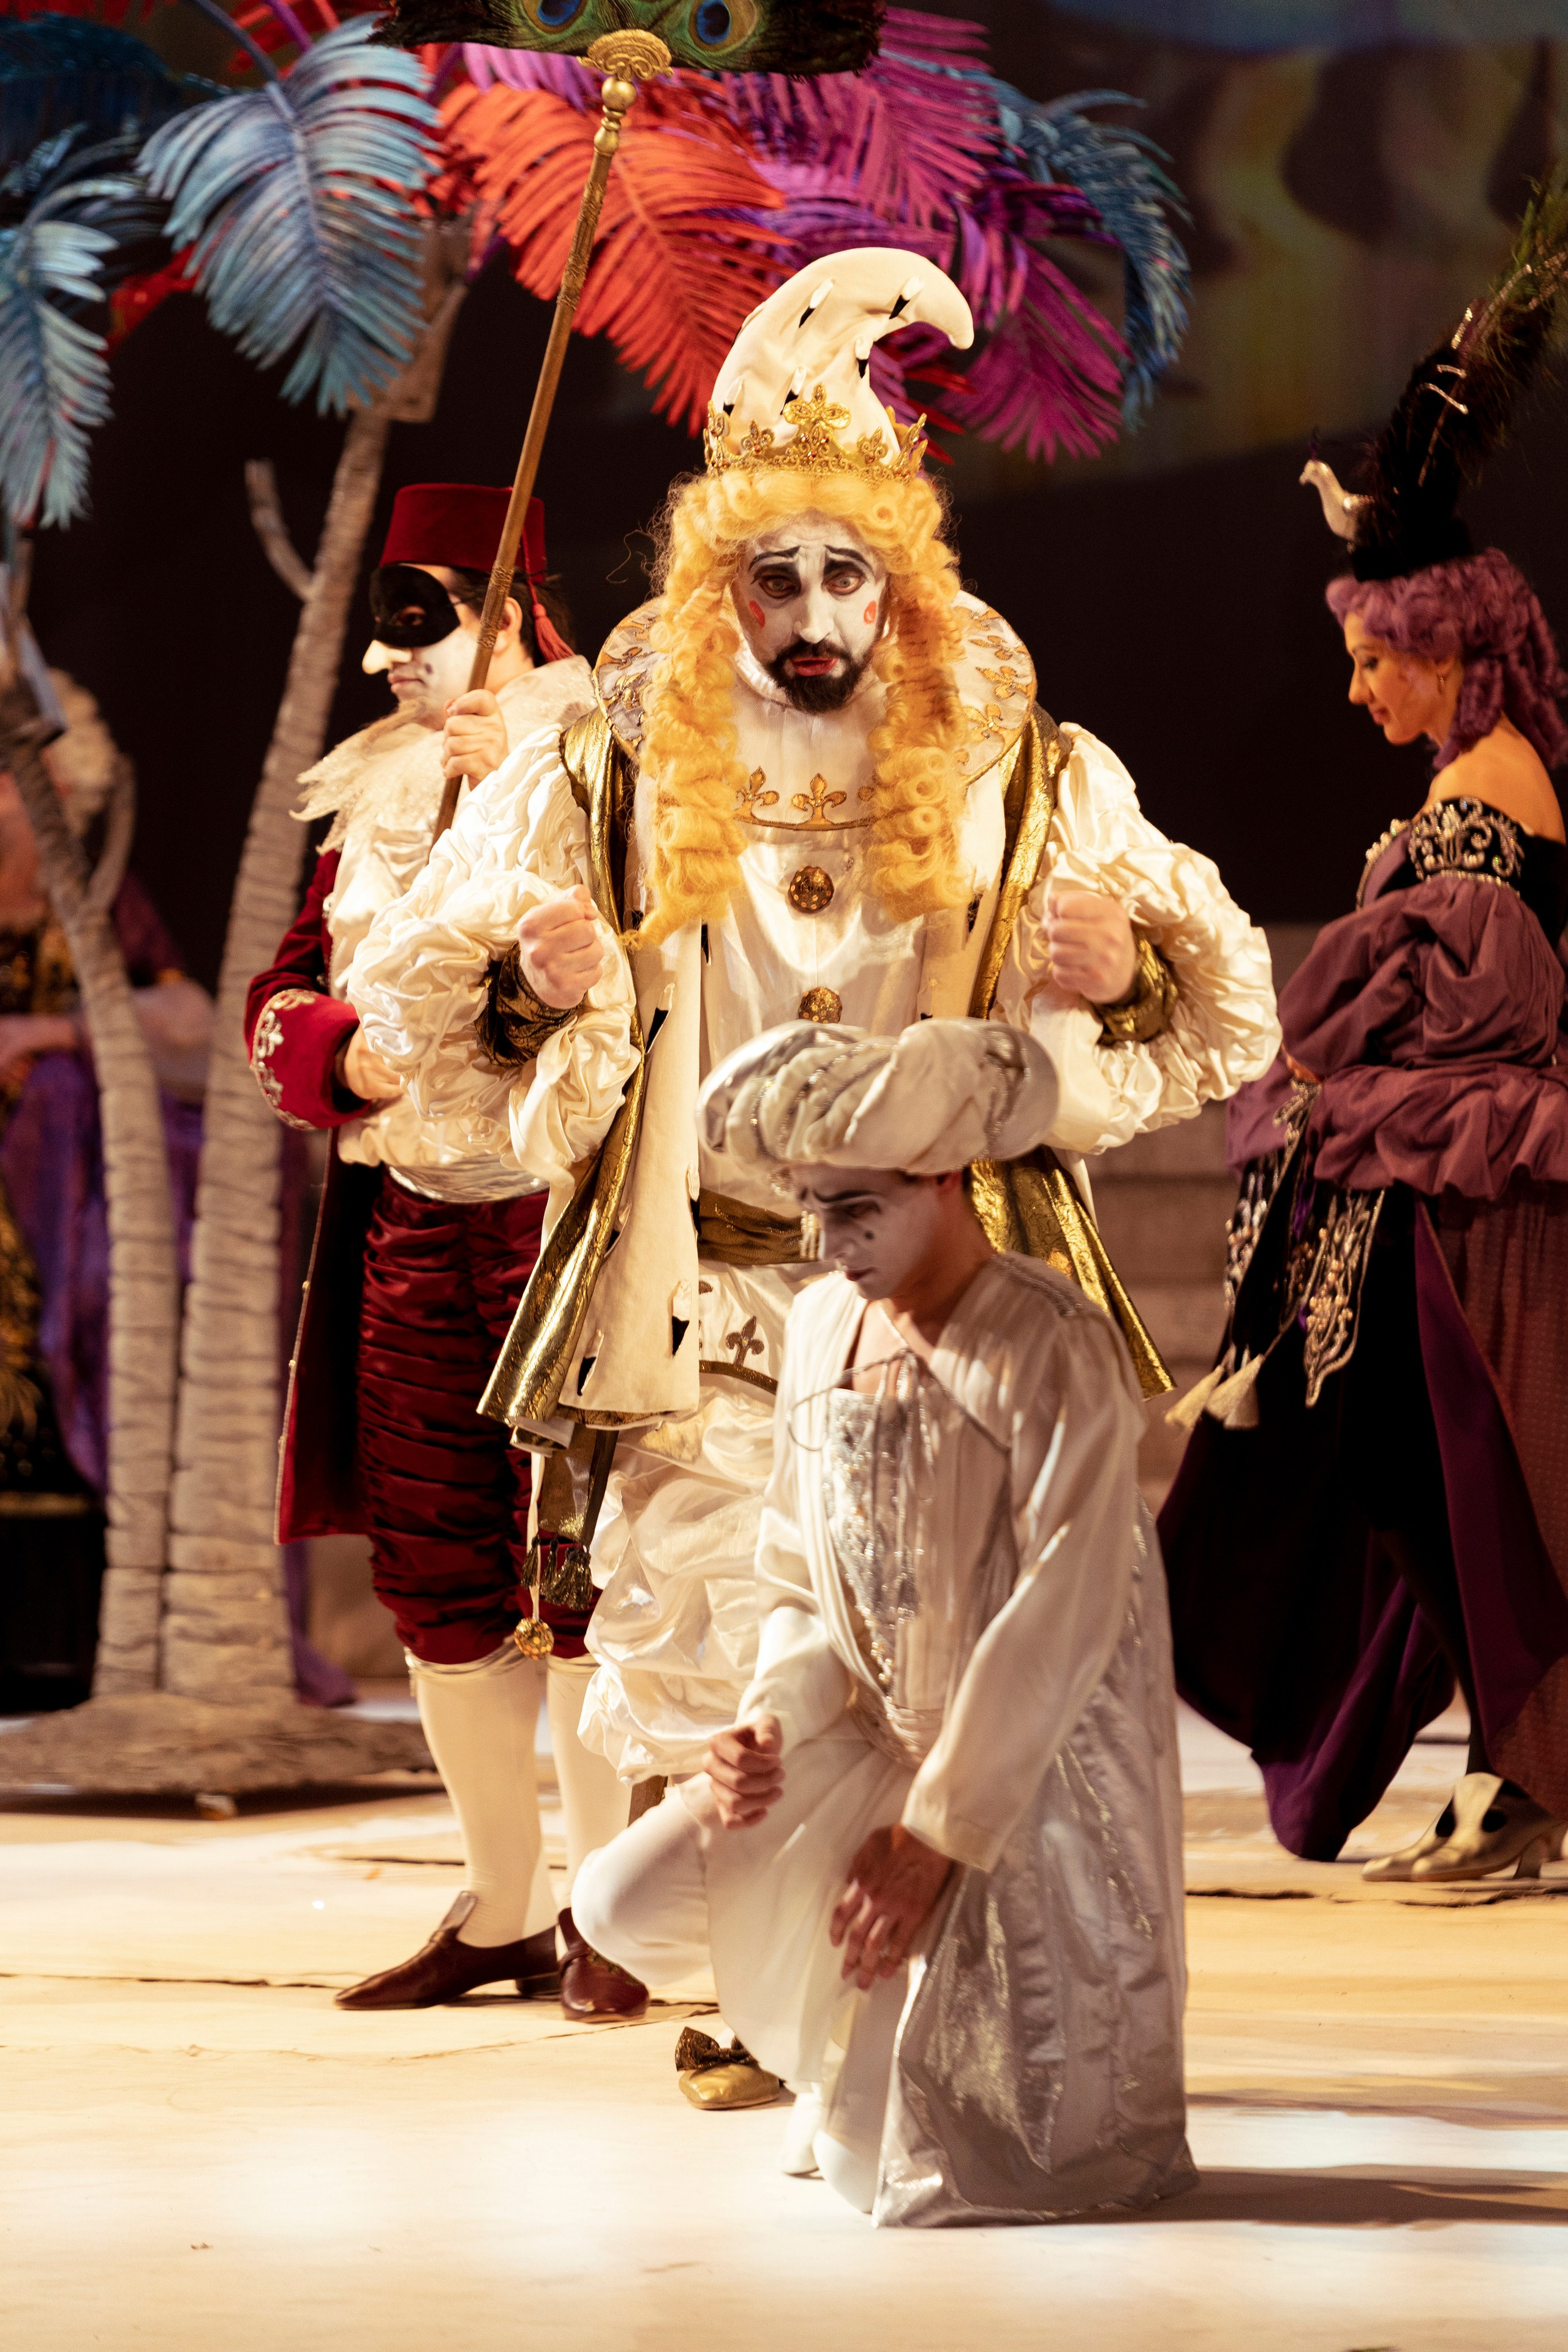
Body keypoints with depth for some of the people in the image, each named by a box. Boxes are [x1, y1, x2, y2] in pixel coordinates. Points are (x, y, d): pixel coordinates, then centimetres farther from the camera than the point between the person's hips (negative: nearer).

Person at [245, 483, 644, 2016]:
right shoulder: (370, 794, 17)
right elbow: (276, 1000, 15)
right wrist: (350, 1052, -5)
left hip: (566, 1208, -6)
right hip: (407, 1215, 6)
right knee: (434, 1570, 8)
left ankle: (604, 1914, 4)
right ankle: (502, 1909, 20)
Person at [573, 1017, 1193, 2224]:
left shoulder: (1056, 1348, -19)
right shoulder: (822, 1325, 4)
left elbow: (1060, 1616, -21)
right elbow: (800, 1582, 11)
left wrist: (931, 1831, -20)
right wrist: (766, 1729, -9)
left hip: (1035, 1766, -7)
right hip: (868, 1742, 7)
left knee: (939, 2160, -15)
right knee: (627, 1900, -9)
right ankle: (866, 2038, 15)